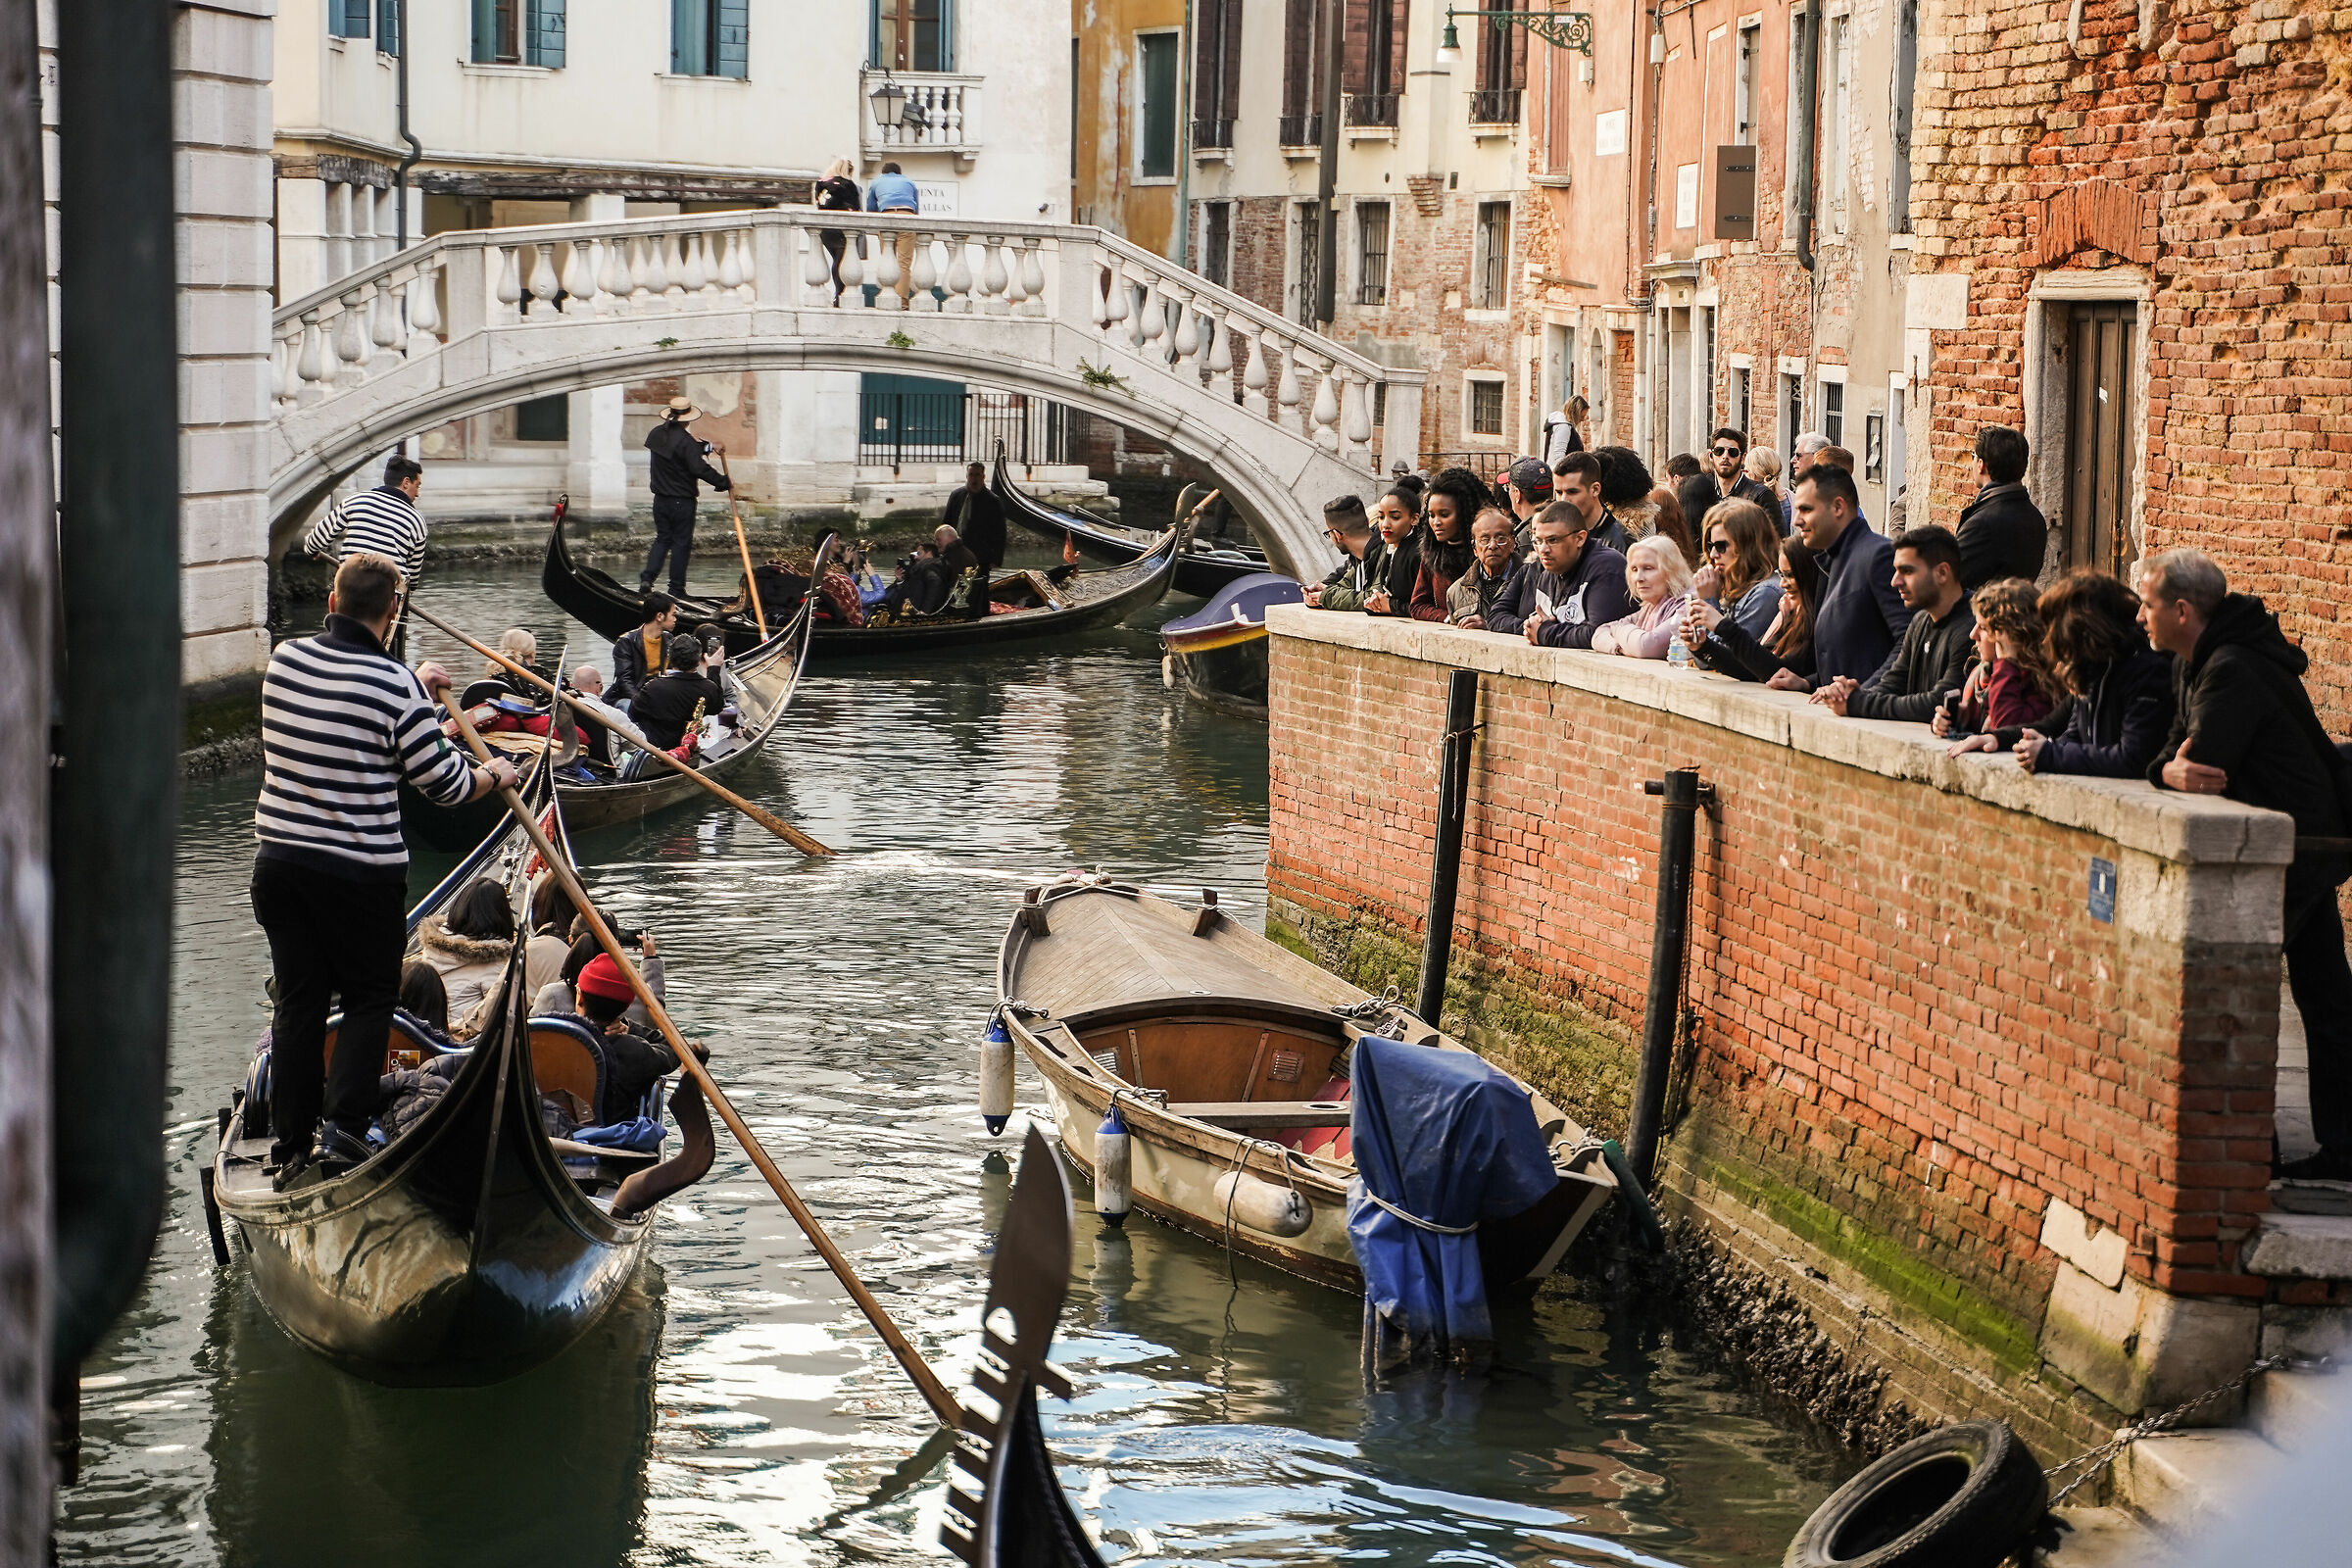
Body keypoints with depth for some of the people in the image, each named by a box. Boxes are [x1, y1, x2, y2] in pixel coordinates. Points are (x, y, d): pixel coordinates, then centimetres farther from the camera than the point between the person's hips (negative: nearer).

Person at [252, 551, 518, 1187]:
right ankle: (343, 1129, -4)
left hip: (279, 861, 5)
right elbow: (445, 784, -10)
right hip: (360, 873, -5)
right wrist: (494, 775, 11)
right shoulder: (394, 686, -17)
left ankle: (291, 1147, 16)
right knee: (369, 998, 10)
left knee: (298, 1001, 13)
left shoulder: (285, 659, 0)